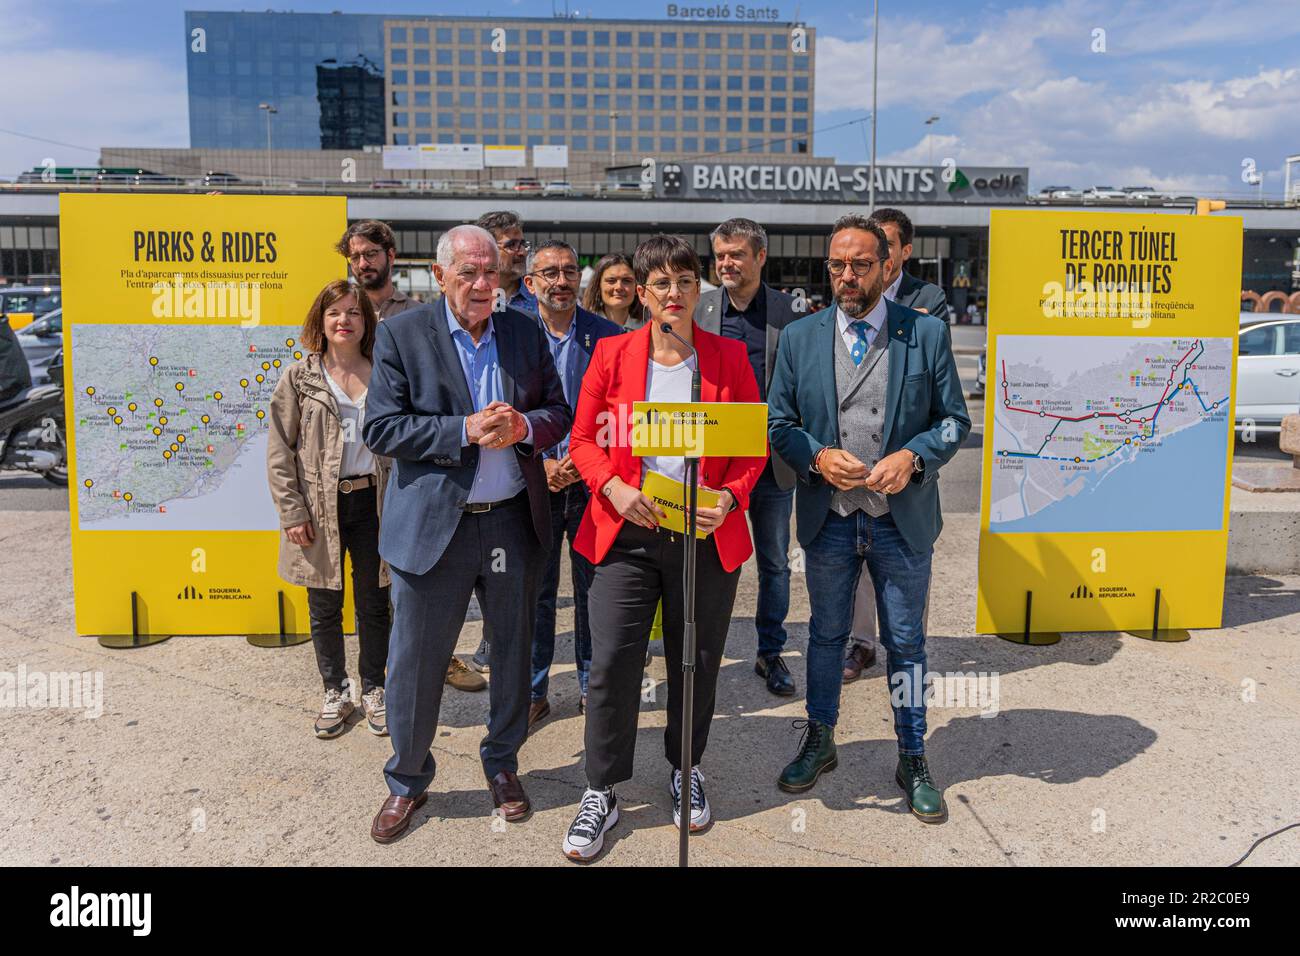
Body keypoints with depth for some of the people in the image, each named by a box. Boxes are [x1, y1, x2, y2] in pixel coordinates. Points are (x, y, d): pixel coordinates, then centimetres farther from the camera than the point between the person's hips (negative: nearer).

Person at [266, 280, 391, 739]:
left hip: (372, 501, 1)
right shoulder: (299, 378, 0)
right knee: (325, 608, 10)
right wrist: (292, 511, -8)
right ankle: (335, 693, 28)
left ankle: (373, 690, 28)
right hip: (320, 506, -1)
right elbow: (280, 451, -1)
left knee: (374, 605, 11)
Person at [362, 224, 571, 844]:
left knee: (513, 653, 15)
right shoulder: (400, 334, -4)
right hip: (432, 525, -3)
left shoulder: (526, 332, 6)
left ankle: (502, 764, 38)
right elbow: (381, 429, -10)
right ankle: (407, 781, 30)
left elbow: (559, 412, 9)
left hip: (514, 520, 3)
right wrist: (467, 430, -19)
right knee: (415, 665, 8)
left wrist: (523, 427, -13)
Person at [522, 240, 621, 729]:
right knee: (535, 592, 8)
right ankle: (533, 692, 21)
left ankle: (593, 686, 26)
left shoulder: (607, 336, 0)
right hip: (535, 483, 0)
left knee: (593, 590, 10)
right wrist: (541, 465, -10)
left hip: (593, 483, 0)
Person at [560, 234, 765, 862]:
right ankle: (601, 794, 16)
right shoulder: (612, 354, 3)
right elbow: (583, 439, 4)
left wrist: (731, 497, -12)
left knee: (696, 661, 13)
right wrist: (615, 489, -14)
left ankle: (685, 770, 38)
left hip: (706, 535, 1)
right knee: (611, 661, -2)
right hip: (627, 533, -1)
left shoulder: (730, 358, 4)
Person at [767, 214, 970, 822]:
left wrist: (912, 456, -18)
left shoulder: (927, 333, -2)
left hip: (903, 518, -1)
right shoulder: (798, 337, 1)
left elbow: (954, 419, 0)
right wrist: (818, 457, -15)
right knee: (826, 634, 17)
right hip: (827, 518, 1)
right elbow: (779, 422, 3)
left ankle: (912, 761, 29)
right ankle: (818, 743, 37)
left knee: (905, 642, 11)